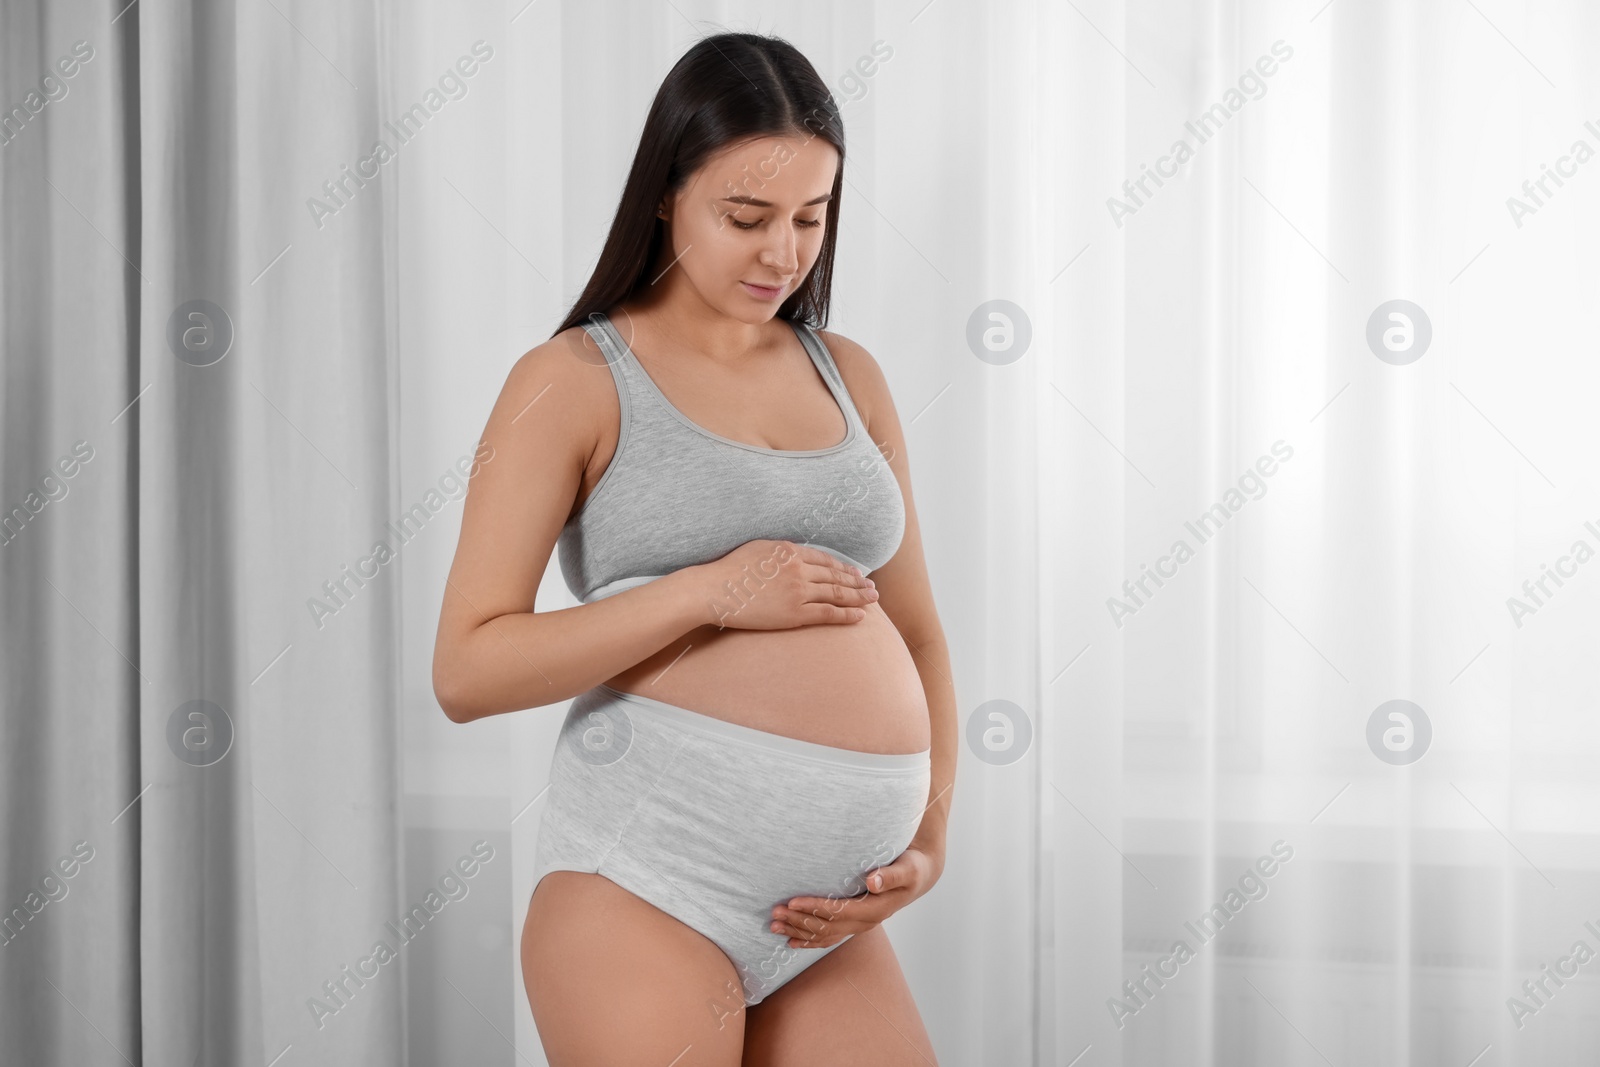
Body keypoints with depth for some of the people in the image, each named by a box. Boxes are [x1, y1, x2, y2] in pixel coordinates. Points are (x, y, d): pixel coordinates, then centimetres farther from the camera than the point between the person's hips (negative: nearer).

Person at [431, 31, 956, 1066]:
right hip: (653, 875, -5)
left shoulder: (848, 377, 15)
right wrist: (714, 591, -13)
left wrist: (931, 835, 5)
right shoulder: (575, 381, 0)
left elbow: (916, 632, 19)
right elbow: (468, 670, -7)